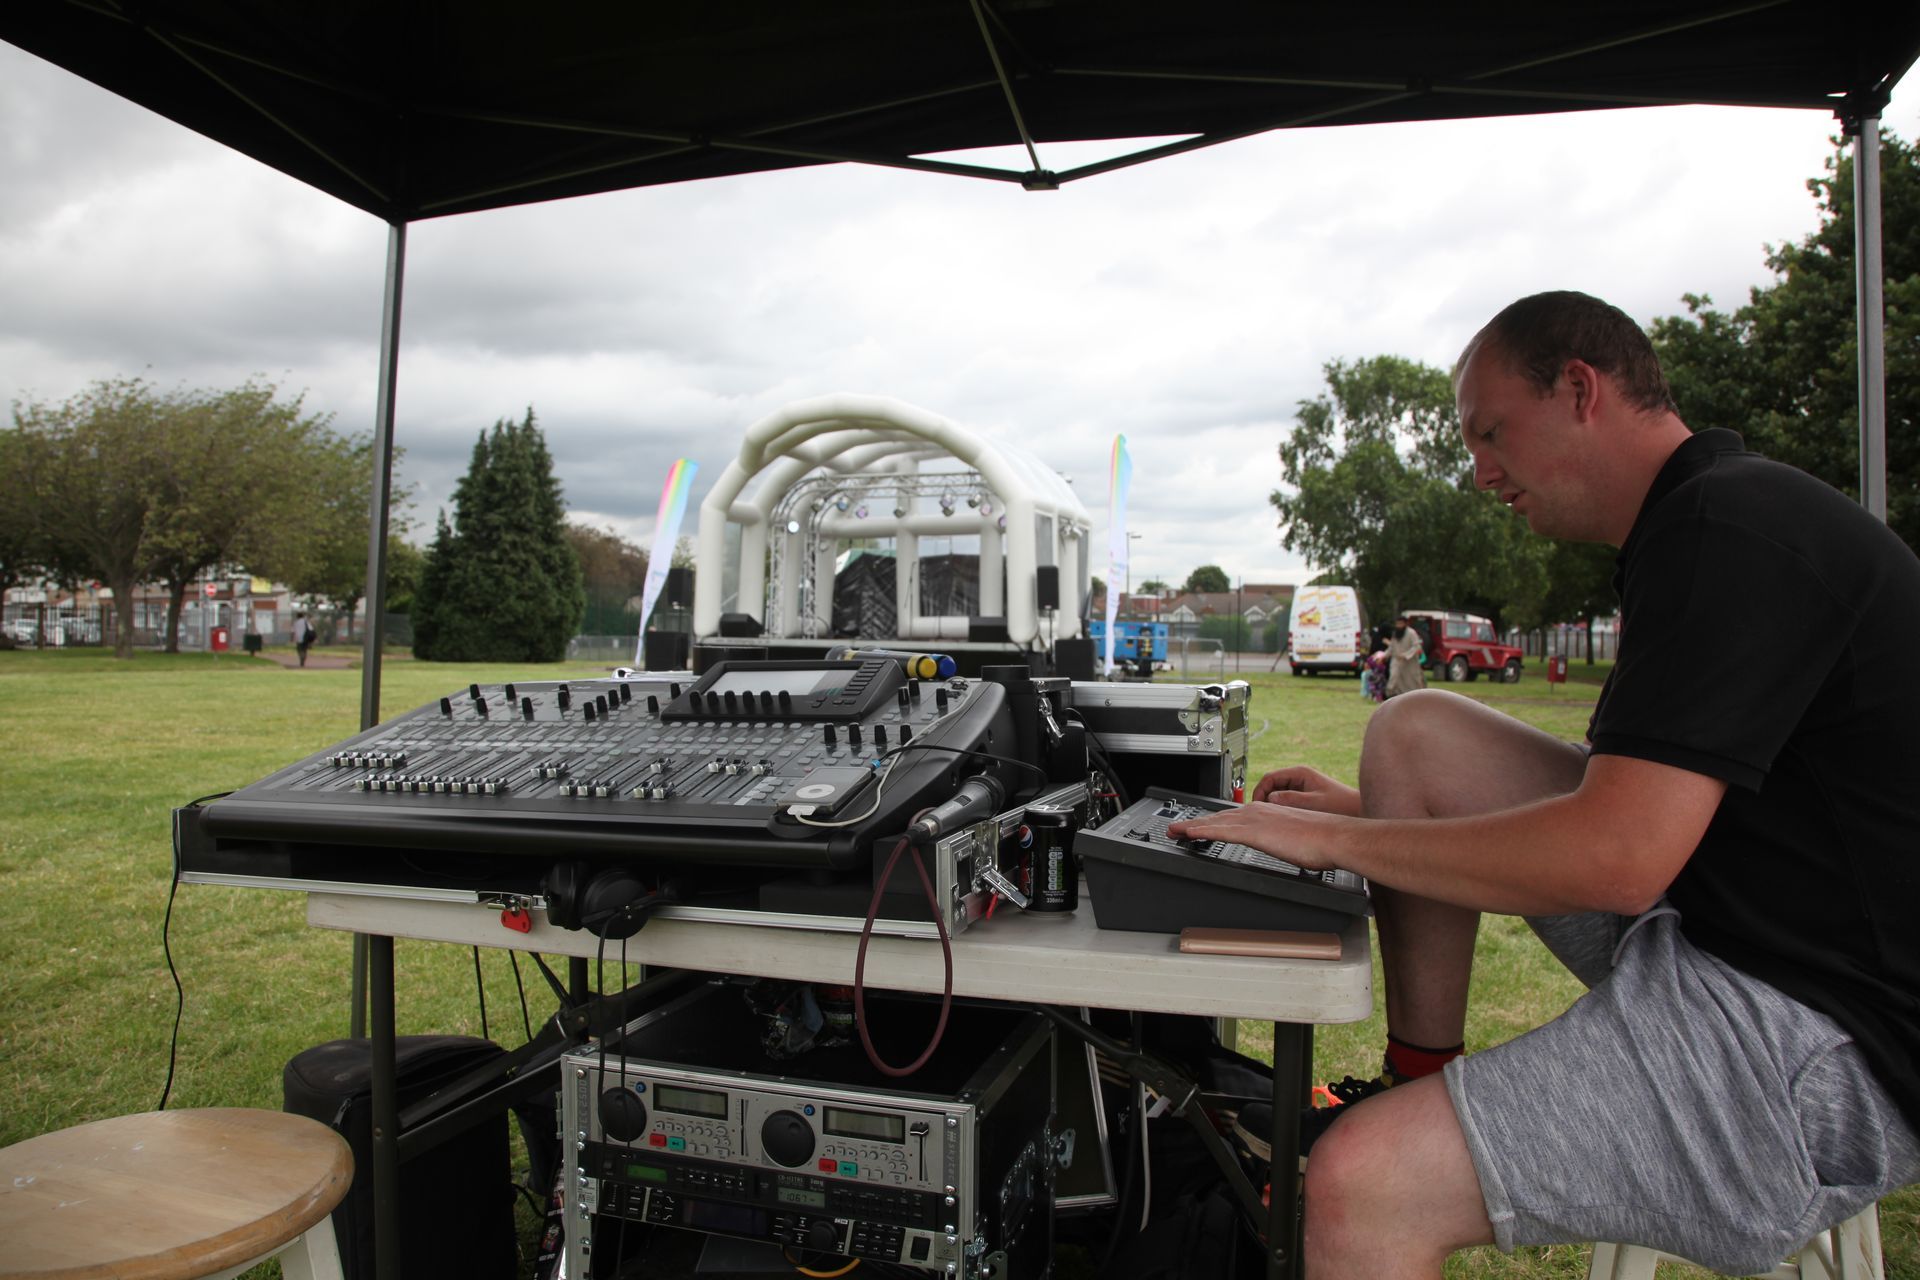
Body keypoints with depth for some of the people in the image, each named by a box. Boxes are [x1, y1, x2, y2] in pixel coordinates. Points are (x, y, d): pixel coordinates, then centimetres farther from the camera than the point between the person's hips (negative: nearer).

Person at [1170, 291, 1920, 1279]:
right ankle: (1420, 1085, 10)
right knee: (1415, 730, 5)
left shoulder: (1732, 525, -18)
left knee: (1360, 1183, -25)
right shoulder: (1705, 525, 14)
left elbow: (1613, 860, -27)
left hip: (1829, 1047, -10)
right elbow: (1624, 800, 20)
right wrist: (1373, 814, 14)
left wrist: (1337, 838, -15)